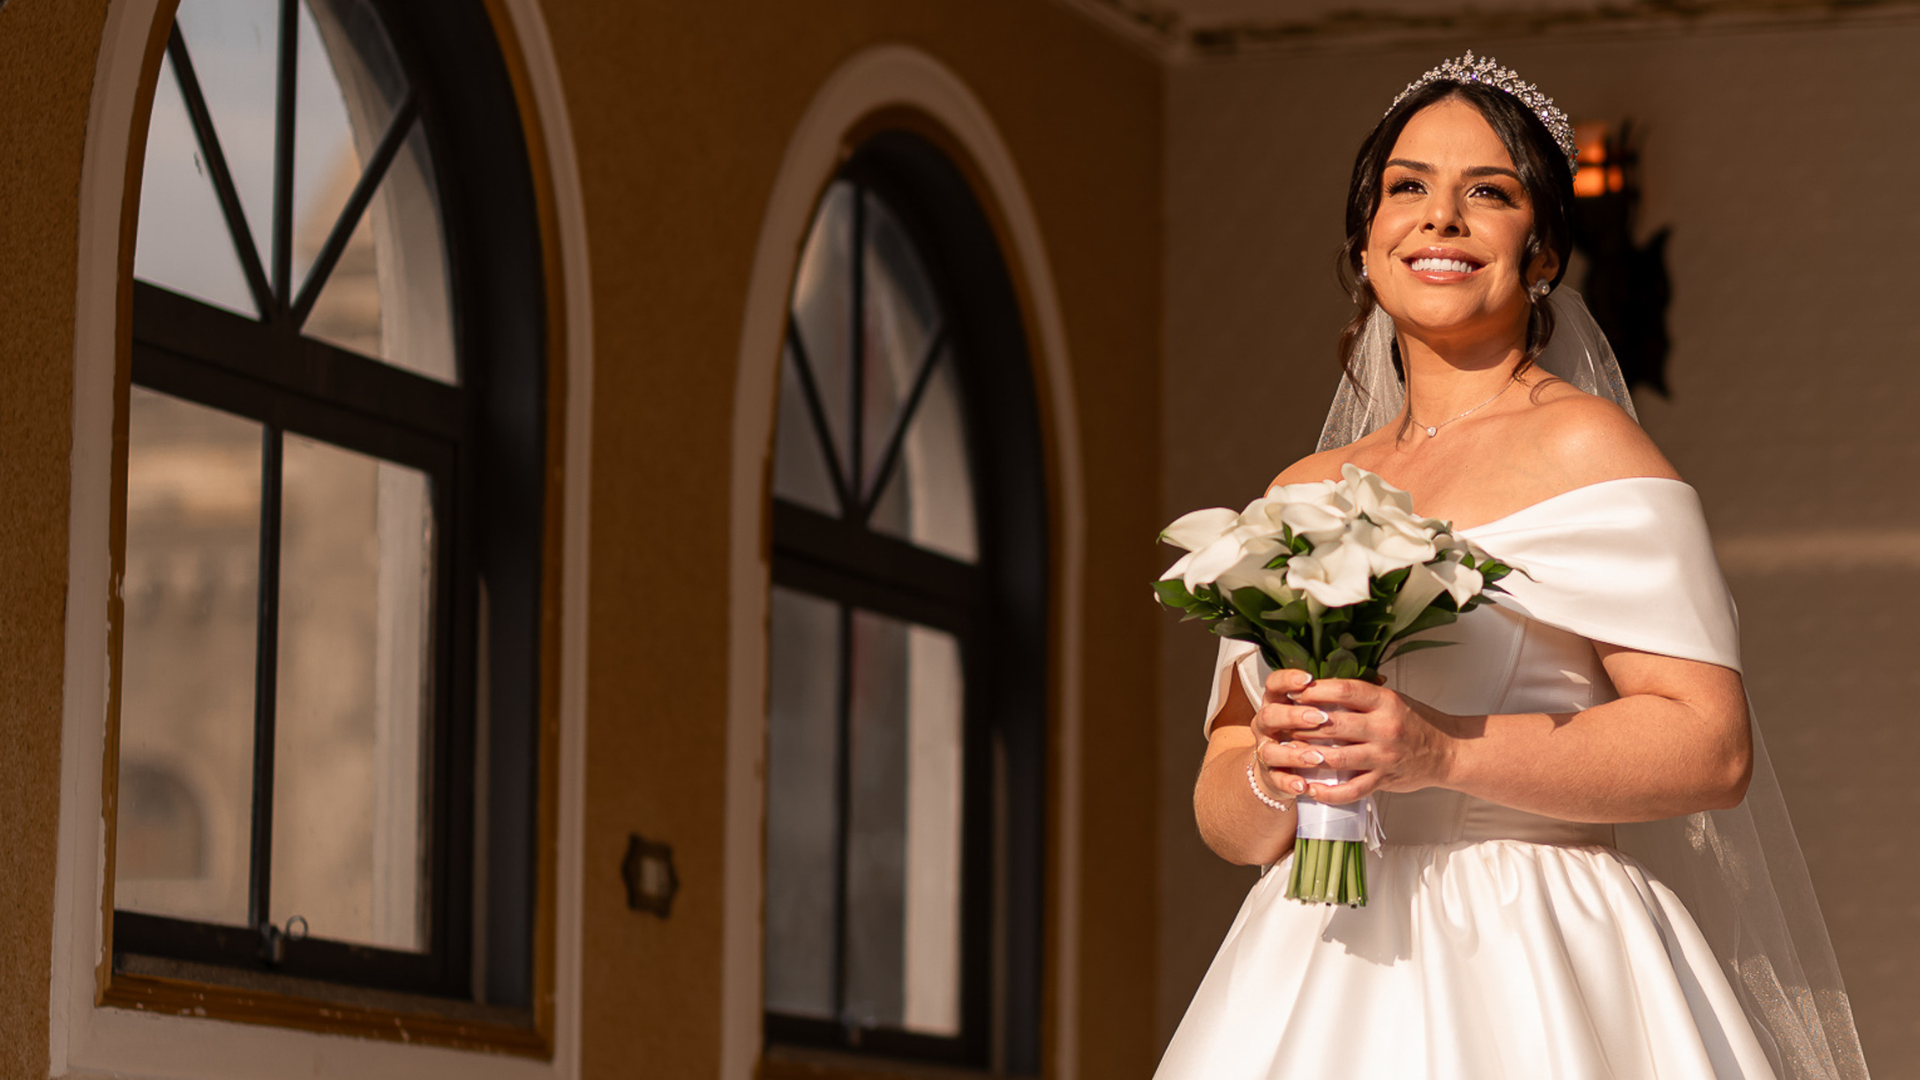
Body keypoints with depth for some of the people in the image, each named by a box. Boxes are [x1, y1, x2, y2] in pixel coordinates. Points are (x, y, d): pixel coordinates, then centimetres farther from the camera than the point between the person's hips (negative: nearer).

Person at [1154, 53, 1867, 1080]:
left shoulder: (1584, 448, -1)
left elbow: (1712, 744, -11)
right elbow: (1221, 813, 15)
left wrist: (1439, 752, -19)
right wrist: (1269, 770, -8)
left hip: (1537, 989, -5)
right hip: (1322, 984, 5)